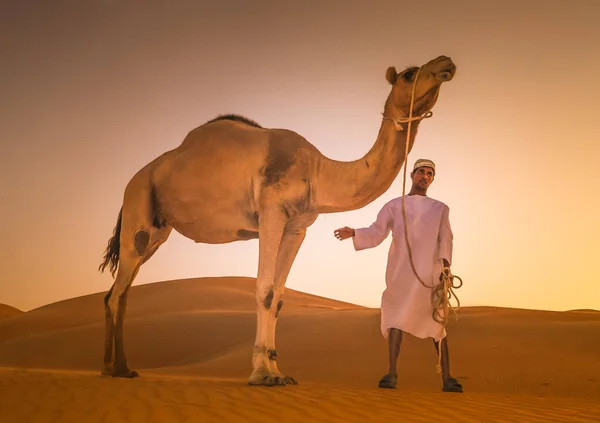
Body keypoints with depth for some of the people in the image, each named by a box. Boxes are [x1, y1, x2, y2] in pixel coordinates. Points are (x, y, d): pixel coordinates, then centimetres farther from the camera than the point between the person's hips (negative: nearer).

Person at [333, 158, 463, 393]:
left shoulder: (440, 209, 16)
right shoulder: (394, 206, 14)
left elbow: (445, 238, 3)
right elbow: (375, 234, 4)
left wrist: (446, 265, -14)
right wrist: (352, 233, -15)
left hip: (429, 272, 0)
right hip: (400, 272, 0)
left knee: (437, 321, -1)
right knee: (396, 318, -4)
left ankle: (447, 378, 1)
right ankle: (392, 373, -1)